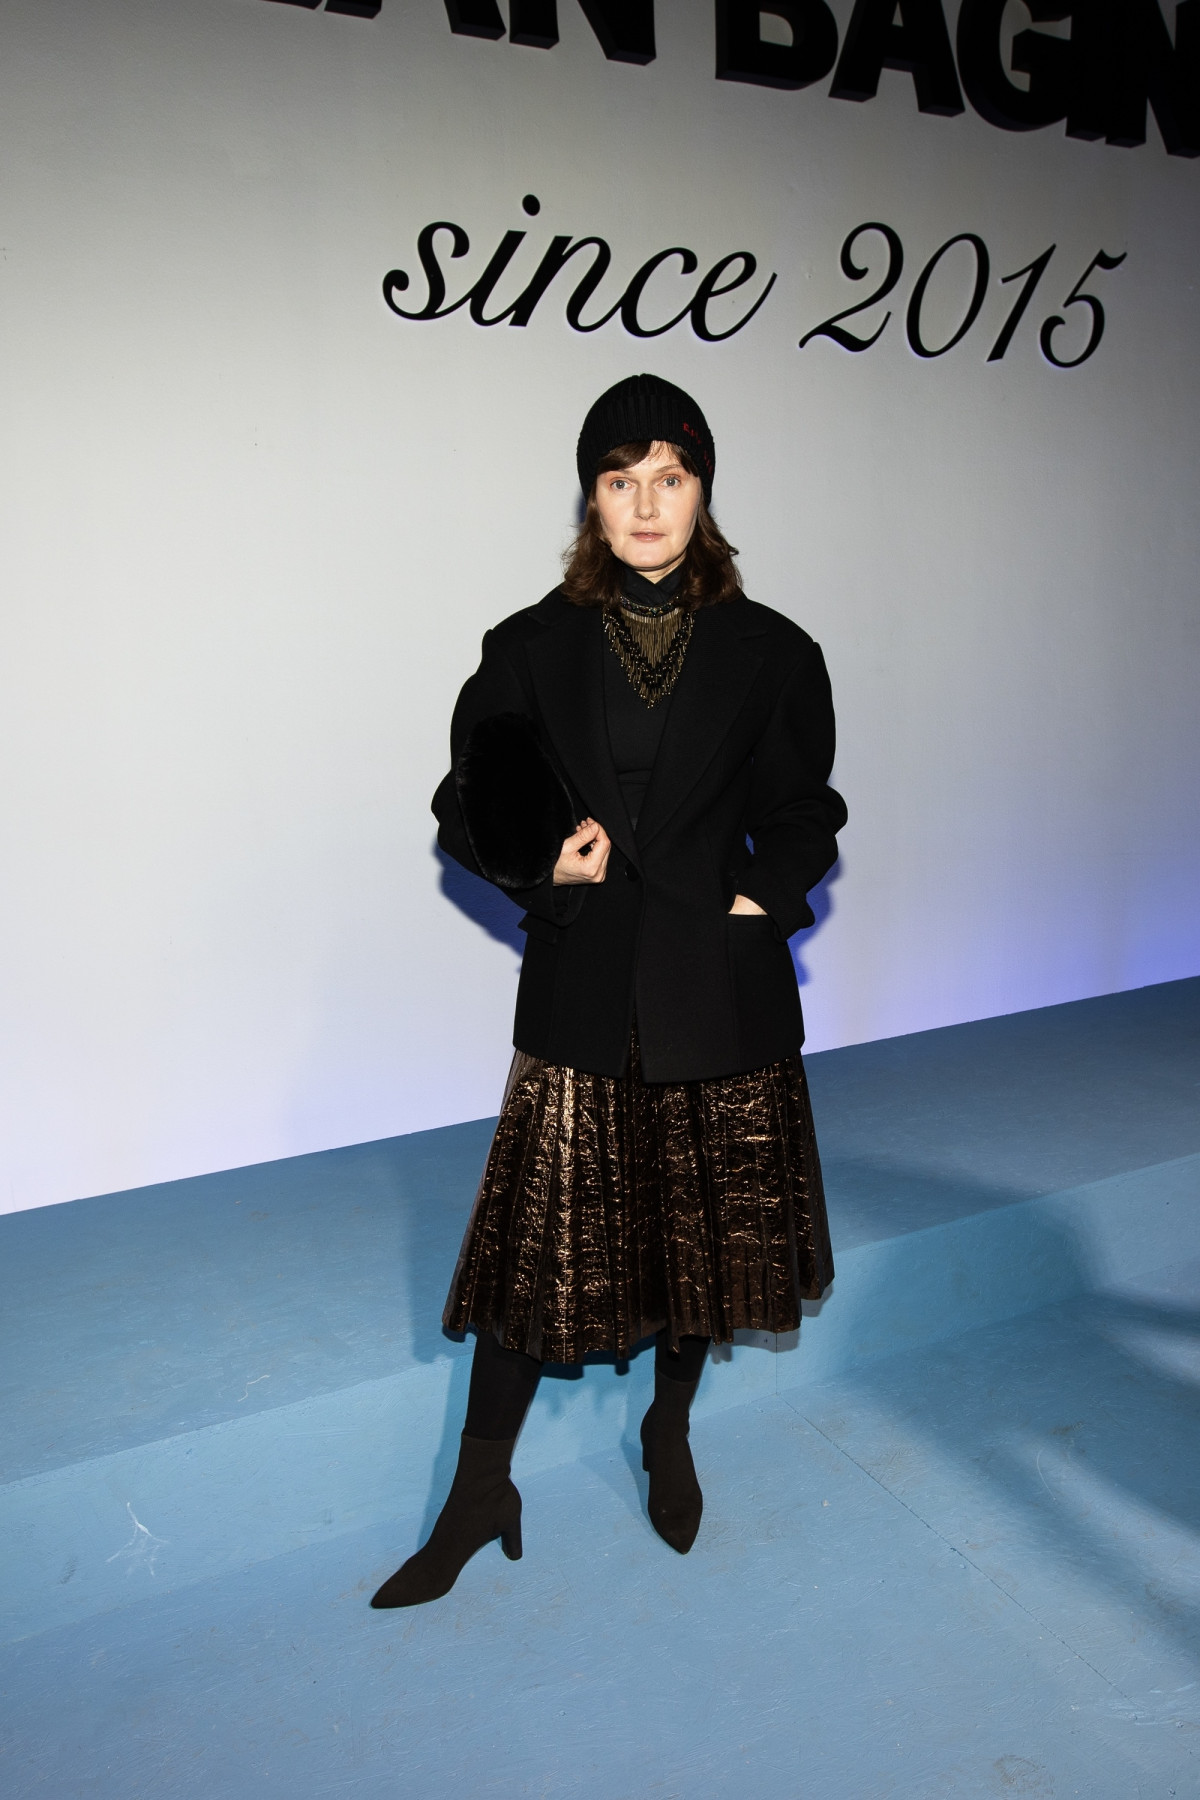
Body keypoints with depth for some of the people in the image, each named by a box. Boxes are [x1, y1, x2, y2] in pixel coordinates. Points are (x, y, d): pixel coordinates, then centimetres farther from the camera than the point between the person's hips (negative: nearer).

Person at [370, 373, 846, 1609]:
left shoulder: (771, 655, 1)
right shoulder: (532, 650, 1)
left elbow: (802, 827, 6)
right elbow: (467, 812, 6)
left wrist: (748, 905, -12)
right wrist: (548, 862, -12)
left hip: (720, 1002, 1)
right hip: (581, 999, 0)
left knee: (703, 1232, 15)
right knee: (541, 1244, 4)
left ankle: (669, 1435, 43)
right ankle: (480, 1493, 26)